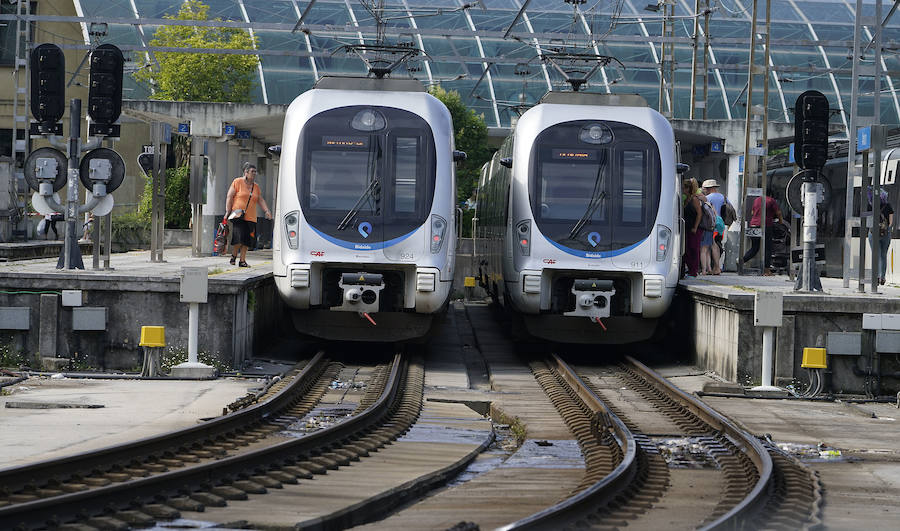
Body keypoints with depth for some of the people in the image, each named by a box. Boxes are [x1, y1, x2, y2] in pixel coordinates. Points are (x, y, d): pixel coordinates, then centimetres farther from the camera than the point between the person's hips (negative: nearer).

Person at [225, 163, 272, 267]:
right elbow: (229, 197, -1)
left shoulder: (256, 187, 17)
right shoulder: (237, 182, 1)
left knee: (247, 239, 1)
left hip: (250, 218, 5)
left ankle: (242, 260, 9)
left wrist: (267, 211, 1)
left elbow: (261, 200, 18)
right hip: (238, 216, -5)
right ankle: (233, 256, 7)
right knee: (239, 237, -15)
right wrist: (228, 211, -8)